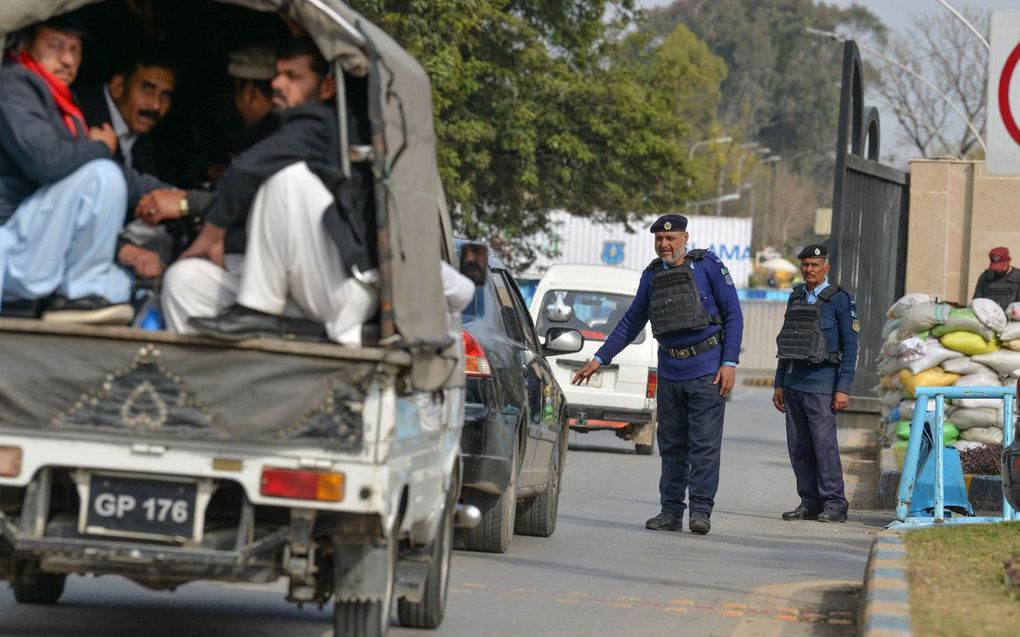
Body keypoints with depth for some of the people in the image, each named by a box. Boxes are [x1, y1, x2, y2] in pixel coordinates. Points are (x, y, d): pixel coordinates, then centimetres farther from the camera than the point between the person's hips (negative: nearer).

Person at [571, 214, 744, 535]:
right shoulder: (652, 275, 10)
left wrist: (729, 362, -12)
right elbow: (632, 322, 19)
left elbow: (733, 314, -4)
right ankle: (671, 511, 11)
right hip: (670, 372, 5)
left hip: (706, 370, -5)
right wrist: (599, 358, 14)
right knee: (671, 445, 7)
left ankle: (701, 510, -6)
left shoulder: (708, 266, -4)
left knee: (704, 442, -8)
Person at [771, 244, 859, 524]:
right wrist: (779, 384, 15)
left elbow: (850, 347, -6)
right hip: (793, 382, 6)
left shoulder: (840, 299, -4)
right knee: (798, 447, 4)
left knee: (824, 444, -10)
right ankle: (810, 503, 10)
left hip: (821, 384, -6)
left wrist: (843, 389, -13)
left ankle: (834, 505, -6)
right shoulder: (796, 298, 15)